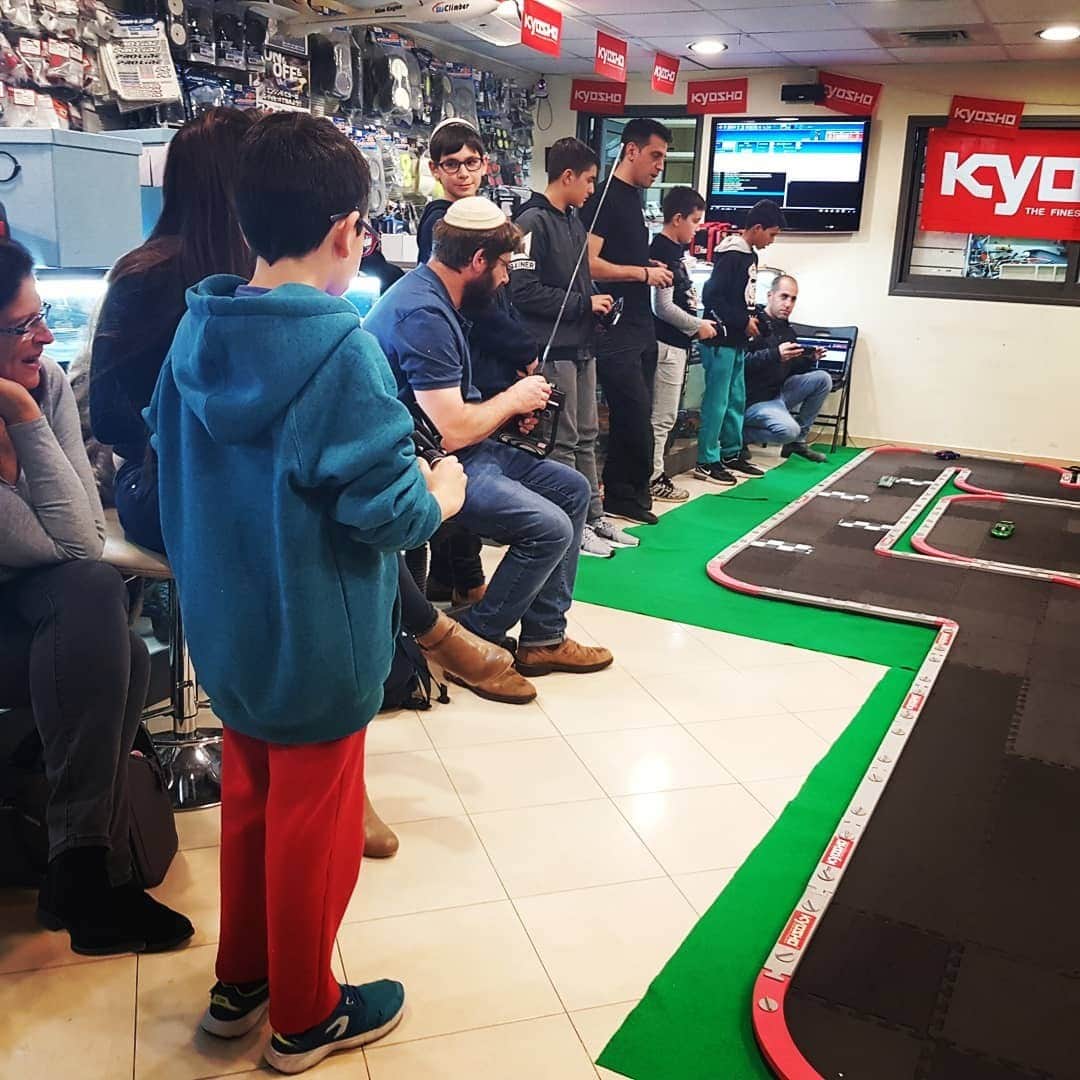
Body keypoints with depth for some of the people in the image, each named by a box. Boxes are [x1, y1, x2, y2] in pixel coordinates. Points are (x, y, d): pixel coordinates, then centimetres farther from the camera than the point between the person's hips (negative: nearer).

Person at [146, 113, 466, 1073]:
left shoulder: (197, 330, 0)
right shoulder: (340, 349, -22)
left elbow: (179, 472, 8)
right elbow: (387, 513, -23)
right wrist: (442, 493, -3)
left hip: (227, 629, 7)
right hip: (316, 642, -7)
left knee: (248, 803, 23)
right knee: (311, 825, 11)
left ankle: (240, 983, 41)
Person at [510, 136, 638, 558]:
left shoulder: (573, 219, 15)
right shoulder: (533, 222, -13)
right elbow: (524, 290, -21)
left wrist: (595, 301, 4)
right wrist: (584, 304, -15)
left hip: (582, 345, 9)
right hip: (554, 348, -9)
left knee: (586, 436, 14)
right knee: (563, 441, -1)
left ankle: (593, 515, 24)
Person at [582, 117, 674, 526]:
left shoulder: (633, 198, 18)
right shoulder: (604, 198, -10)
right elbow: (588, 263, -19)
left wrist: (652, 266, 9)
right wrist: (644, 272, -15)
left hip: (640, 326, 10)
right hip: (615, 329, -9)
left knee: (631, 416, 12)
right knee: (636, 415, -7)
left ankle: (620, 493, 20)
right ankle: (632, 492, 8)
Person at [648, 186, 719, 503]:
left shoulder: (677, 249, 13)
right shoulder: (663, 252, -15)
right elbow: (663, 306, -19)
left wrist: (698, 321, 11)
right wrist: (698, 326, -9)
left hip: (677, 341, 10)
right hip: (667, 343, -10)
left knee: (664, 415, 13)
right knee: (662, 416, -3)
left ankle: (656, 471, 20)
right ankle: (653, 478, 4)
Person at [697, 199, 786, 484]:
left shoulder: (750, 255, 13)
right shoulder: (731, 255, -15)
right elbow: (712, 296, -21)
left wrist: (750, 319, 4)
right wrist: (743, 321, -16)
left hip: (737, 341, 9)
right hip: (721, 340, -9)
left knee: (736, 400, 14)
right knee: (717, 401, -5)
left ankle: (732, 454, 24)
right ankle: (707, 461, 2)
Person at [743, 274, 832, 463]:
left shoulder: (787, 329, 12)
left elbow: (791, 368, 18)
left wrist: (810, 359, 0)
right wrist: (774, 355, -33)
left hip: (779, 392, 9)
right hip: (754, 400, -9)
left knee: (823, 379, -1)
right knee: (788, 430, -29)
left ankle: (797, 441, 6)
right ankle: (740, 434, -2)